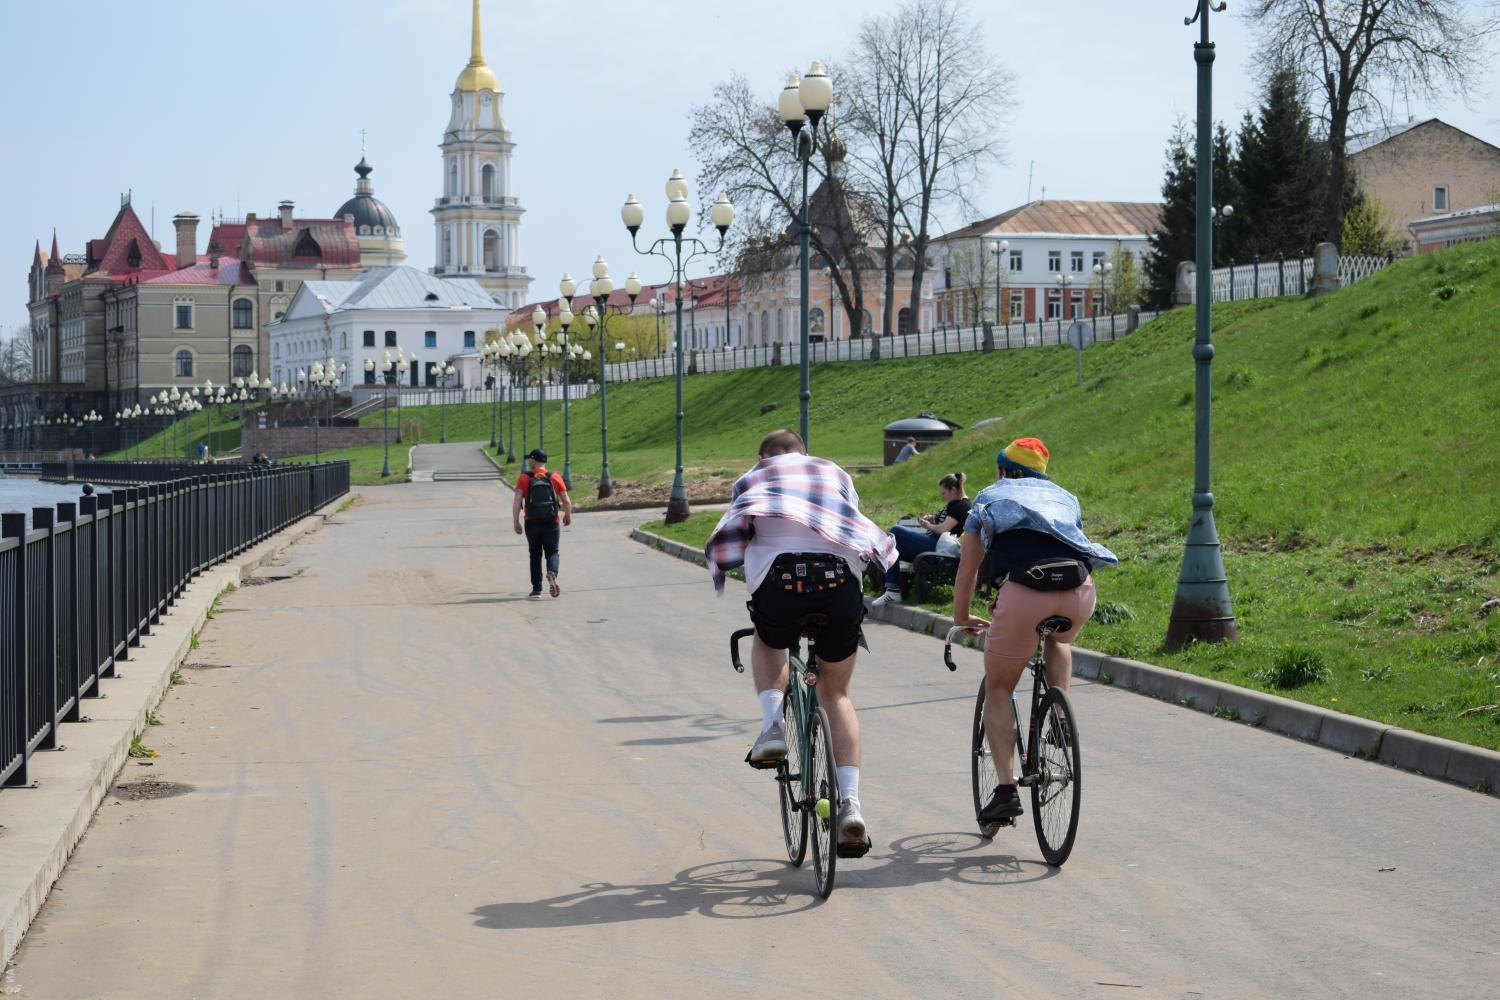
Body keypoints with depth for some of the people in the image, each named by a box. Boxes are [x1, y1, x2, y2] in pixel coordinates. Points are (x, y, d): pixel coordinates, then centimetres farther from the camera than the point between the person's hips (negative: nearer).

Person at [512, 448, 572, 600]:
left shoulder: (524, 478, -2)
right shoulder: (555, 477, 1)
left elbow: (517, 501, -9)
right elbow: (566, 501, 1)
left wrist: (516, 522, -5)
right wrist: (568, 515, 19)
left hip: (532, 523, 0)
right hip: (551, 523, 0)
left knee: (535, 555, 13)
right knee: (552, 552, 9)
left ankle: (537, 589, 11)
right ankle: (552, 573, -23)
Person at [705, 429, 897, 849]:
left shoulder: (752, 479, 26)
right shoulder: (835, 473, 30)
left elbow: (730, 545, 22)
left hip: (779, 579, -1)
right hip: (839, 578, 1)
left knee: (767, 645, 34)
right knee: (836, 694, 18)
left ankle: (773, 725, 8)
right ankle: (850, 802, 4)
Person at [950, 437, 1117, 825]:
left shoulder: (989, 498, 25)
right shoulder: (1064, 497, 32)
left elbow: (967, 571, 31)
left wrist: (962, 619, 47)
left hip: (1024, 591, -3)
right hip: (1079, 590, 3)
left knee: (998, 691, 15)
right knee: (1059, 640, 40)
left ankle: (1006, 789, 3)